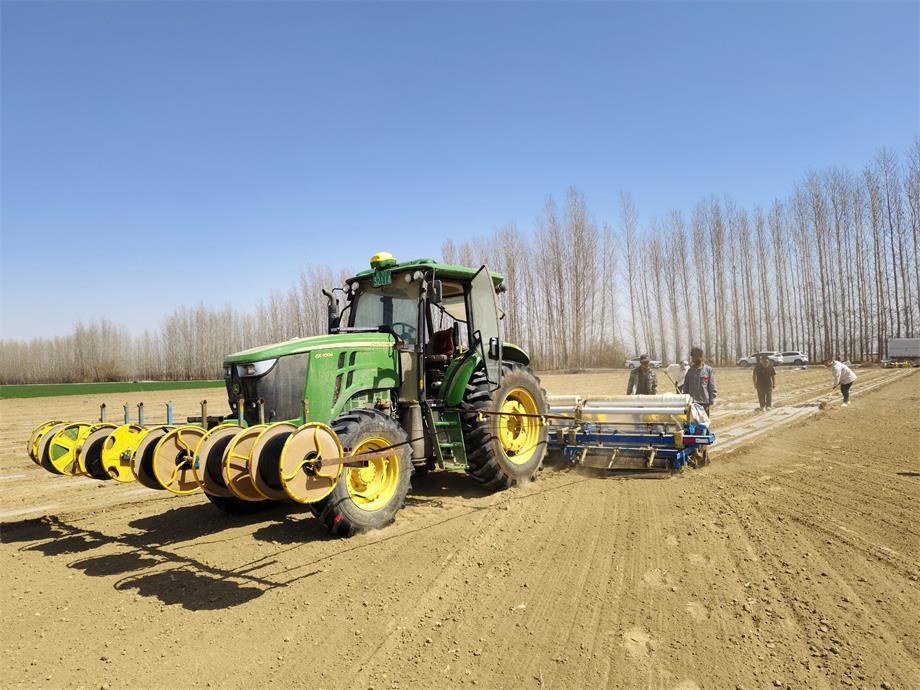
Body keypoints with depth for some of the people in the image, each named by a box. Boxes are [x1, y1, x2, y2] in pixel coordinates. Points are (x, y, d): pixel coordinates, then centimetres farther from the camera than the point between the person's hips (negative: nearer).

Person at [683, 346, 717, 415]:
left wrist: (711, 403, -9)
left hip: (704, 403, -3)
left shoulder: (709, 370, -3)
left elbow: (712, 388, -4)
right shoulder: (690, 371, 8)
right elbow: (685, 388, 11)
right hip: (691, 403, 3)